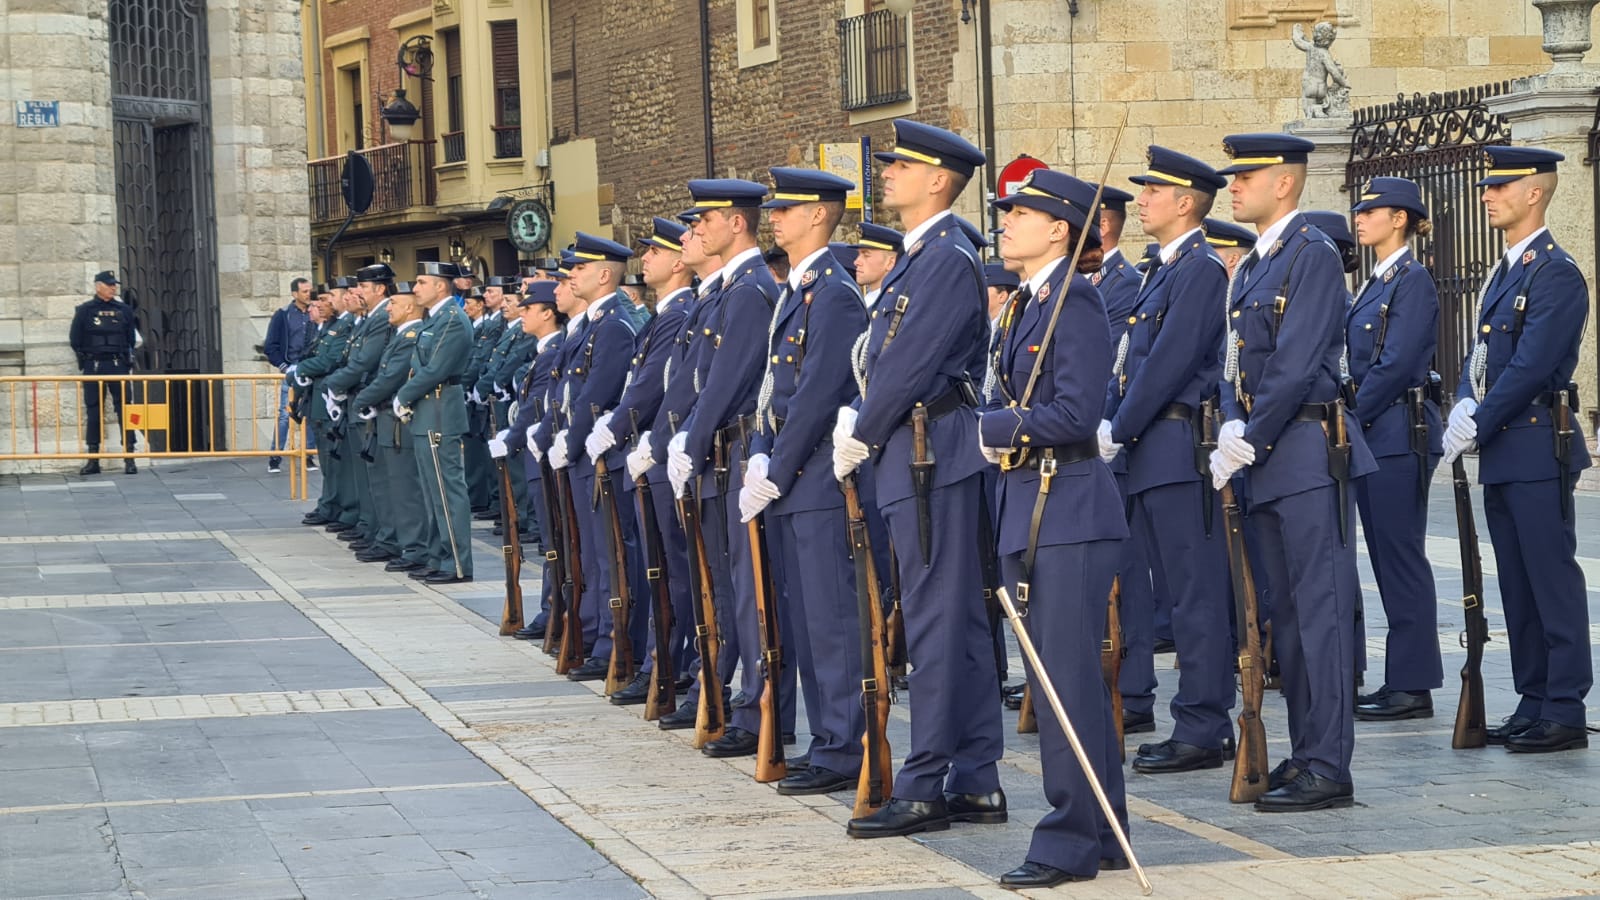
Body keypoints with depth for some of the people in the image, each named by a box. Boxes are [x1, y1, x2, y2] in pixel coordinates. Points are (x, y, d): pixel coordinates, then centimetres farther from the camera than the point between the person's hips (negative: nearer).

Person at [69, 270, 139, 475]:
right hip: (93, 367, 0)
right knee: (92, 411, 3)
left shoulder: (123, 310, 8)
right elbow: (75, 339, 7)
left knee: (123, 409, -4)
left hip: (118, 366, 0)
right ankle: (93, 460, 8)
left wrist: (125, 358, 7)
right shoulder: (84, 311, 3)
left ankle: (129, 458, -4)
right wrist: (87, 357, 7)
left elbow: (131, 338, 14)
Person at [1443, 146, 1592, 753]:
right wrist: (1464, 406, -2)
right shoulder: (1503, 272, 18)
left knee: (1553, 582, -6)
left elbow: (1530, 366, -18)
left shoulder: (1556, 272, -12)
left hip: (1538, 450, -9)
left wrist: (1477, 426, -15)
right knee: (1517, 586, 11)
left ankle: (1565, 713, -3)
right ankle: (1533, 704, 17)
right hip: (1501, 452, 9)